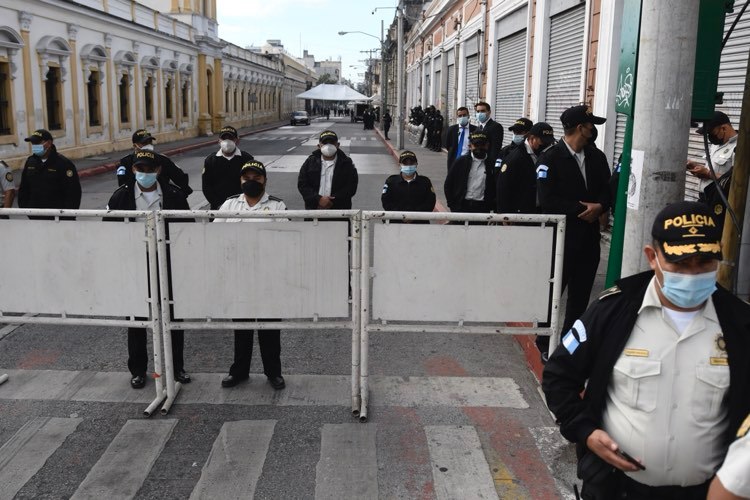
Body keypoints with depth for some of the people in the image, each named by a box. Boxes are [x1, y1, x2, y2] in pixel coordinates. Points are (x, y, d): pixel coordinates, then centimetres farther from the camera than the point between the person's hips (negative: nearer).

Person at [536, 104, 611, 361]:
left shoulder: (596, 157, 10)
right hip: (560, 237, -6)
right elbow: (547, 200, -15)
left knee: (581, 295, 11)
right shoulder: (550, 158, -9)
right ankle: (545, 345, 18)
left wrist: (599, 206, -9)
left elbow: (607, 190, 13)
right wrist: (581, 210, -14)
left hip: (589, 237, 6)